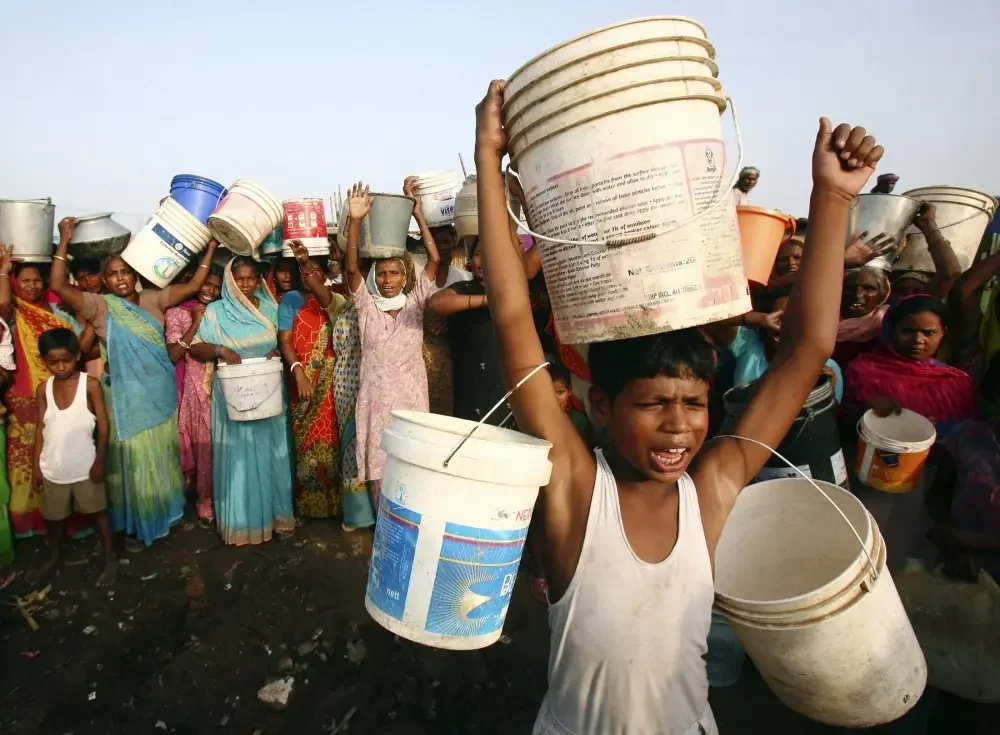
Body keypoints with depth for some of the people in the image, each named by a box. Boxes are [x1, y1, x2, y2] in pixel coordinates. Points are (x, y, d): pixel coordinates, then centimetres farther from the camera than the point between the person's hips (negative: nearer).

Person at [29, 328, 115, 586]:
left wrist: (99, 461, -11)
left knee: (98, 511, 9)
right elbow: (40, 428, 5)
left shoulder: (91, 384, -12)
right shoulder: (44, 389, -1)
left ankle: (110, 558, 22)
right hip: (53, 467, 4)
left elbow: (103, 425, -9)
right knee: (54, 515, 20)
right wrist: (36, 465, 4)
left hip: (84, 465, -4)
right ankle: (53, 556, 41)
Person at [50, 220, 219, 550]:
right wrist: (65, 242, -16)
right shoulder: (101, 306, -6)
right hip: (127, 396, -3)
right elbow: (59, 286, -16)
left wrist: (210, 248, -1)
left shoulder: (153, 299, 3)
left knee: (162, 457, 16)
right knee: (133, 460, 6)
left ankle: (163, 512, 34)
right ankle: (136, 524, 21)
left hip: (161, 394, 3)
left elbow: (193, 286, 3)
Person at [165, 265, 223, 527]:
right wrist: (196, 323, -13)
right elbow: (173, 354, -10)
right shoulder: (177, 312, 0)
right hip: (195, 387, -3)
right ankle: (206, 503, 15)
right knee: (204, 445, 0)